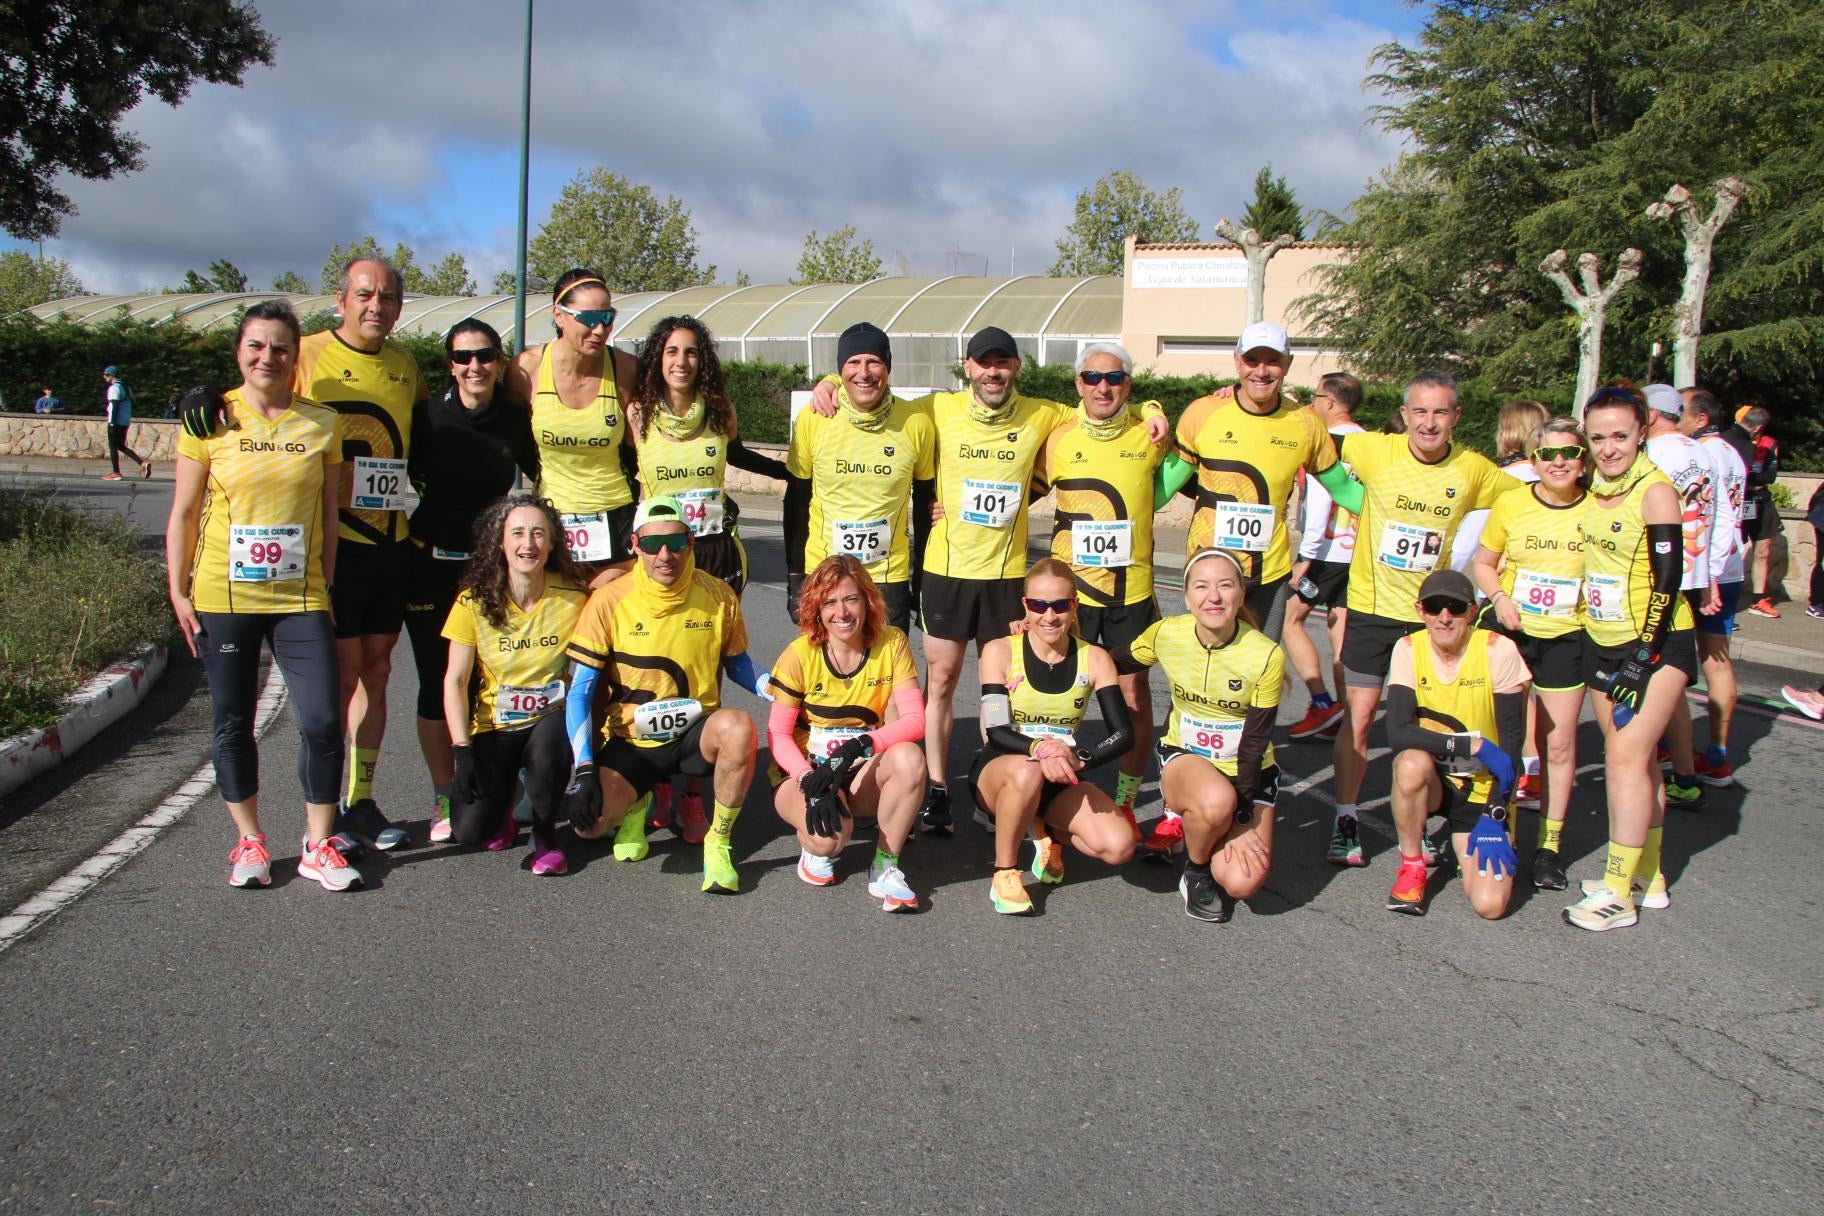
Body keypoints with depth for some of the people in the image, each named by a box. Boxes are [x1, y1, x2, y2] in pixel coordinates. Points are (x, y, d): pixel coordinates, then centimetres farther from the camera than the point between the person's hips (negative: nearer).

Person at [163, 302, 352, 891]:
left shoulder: (322, 422, 4)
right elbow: (184, 514, 4)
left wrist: (326, 583, 4)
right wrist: (178, 593, 0)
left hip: (300, 599, 0)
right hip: (223, 598, 0)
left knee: (322, 721, -6)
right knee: (233, 724, 7)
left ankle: (318, 845, 9)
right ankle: (249, 841, 23)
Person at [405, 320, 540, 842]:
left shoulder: (516, 420, 2)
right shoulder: (428, 416, -3)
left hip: (493, 564, 1)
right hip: (432, 563, -1)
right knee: (438, 681, 4)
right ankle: (444, 798, 14)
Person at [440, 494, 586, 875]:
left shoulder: (572, 597, -8)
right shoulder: (475, 601, -8)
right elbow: (455, 681, -6)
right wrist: (462, 750, -15)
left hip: (551, 718, 0)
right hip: (494, 726, 0)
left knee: (549, 750, -37)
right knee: (470, 830, -18)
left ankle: (545, 833, -3)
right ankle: (502, 802, 22)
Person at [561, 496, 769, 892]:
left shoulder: (718, 596, -4)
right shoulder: (609, 600, -9)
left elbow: (737, 664, 12)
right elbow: (579, 691, -7)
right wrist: (584, 769, -17)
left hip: (695, 735, 0)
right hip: (631, 742, 0)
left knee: (738, 727, -35)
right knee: (588, 821, -26)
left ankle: (718, 842, -14)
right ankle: (636, 801, 13)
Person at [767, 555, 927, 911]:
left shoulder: (892, 645, -7)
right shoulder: (800, 654, -11)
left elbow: (915, 720, -15)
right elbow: (777, 734, -10)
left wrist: (857, 747, -31)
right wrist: (810, 780, -27)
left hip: (861, 775, 2)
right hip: (804, 773, -2)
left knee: (909, 758, -31)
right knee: (829, 835, -33)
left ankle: (885, 868, -13)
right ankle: (818, 847, 7)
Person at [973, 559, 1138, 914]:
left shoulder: (1094, 659, -4)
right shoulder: (1000, 651, -9)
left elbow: (1124, 734, -11)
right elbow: (996, 731, -17)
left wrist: (1080, 760, -30)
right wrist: (1039, 749, -39)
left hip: (1060, 780, 3)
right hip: (996, 773, -2)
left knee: (1119, 846, -23)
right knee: (1027, 772, -40)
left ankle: (1048, 831, 10)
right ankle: (1004, 872, -15)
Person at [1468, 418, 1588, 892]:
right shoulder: (1510, 504, -5)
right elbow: (1483, 563, 7)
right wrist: (1499, 597, -11)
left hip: (1567, 638, 0)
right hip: (1509, 631, 0)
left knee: (1558, 743, 6)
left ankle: (1550, 845, 17)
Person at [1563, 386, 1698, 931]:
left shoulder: (1654, 491, -14)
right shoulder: (1591, 488, 5)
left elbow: (1667, 579, -16)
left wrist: (1642, 660, -19)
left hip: (1655, 642, -7)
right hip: (1601, 641, 7)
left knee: (1627, 754, -11)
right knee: (1631, 758, 13)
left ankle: (1618, 895, -7)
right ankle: (1648, 877, 24)